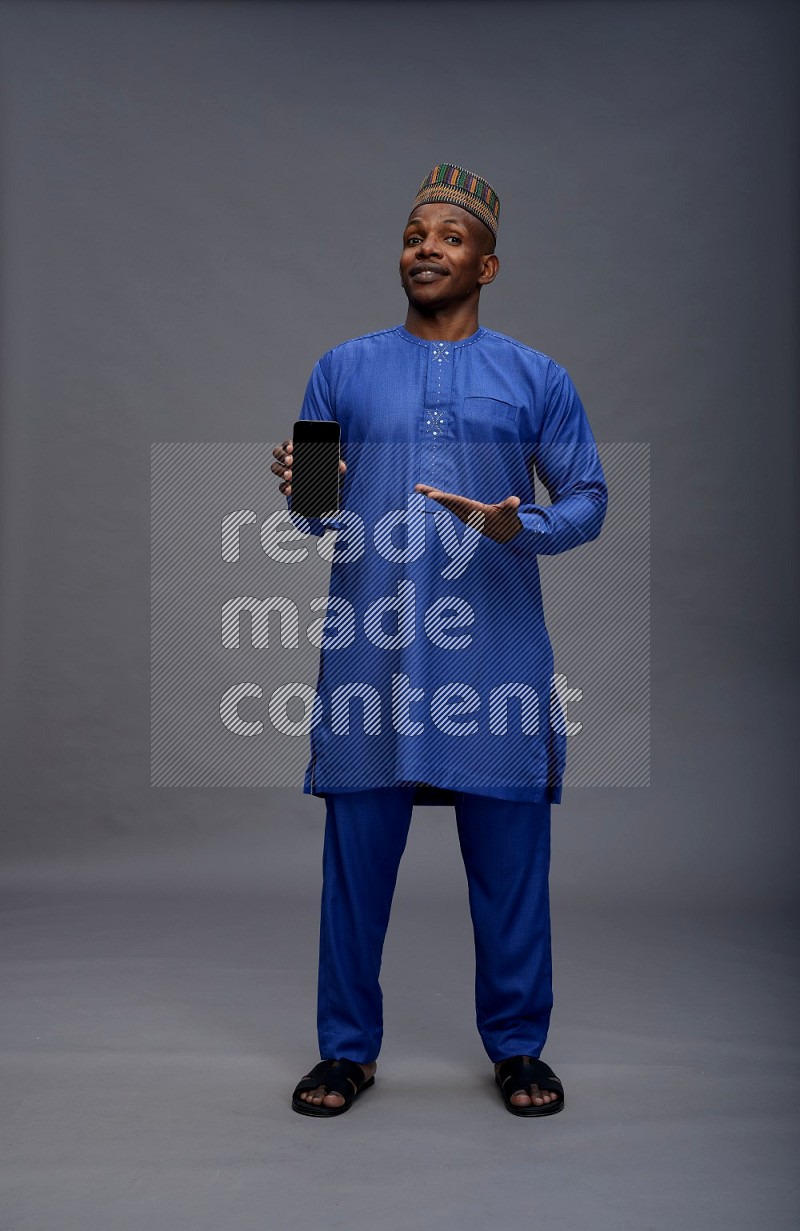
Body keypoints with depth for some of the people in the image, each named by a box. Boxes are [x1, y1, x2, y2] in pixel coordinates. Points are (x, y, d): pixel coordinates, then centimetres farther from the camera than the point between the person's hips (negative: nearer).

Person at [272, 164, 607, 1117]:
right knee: (357, 855, 5)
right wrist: (301, 493, -14)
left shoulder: (538, 379, 8)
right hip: (369, 655, 1)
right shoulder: (343, 371, 11)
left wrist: (519, 527, -15)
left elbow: (589, 501, 5)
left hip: (497, 659, 0)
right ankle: (347, 1049, 23)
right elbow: (316, 516, 10)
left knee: (510, 861, 6)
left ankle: (517, 1046, 25)